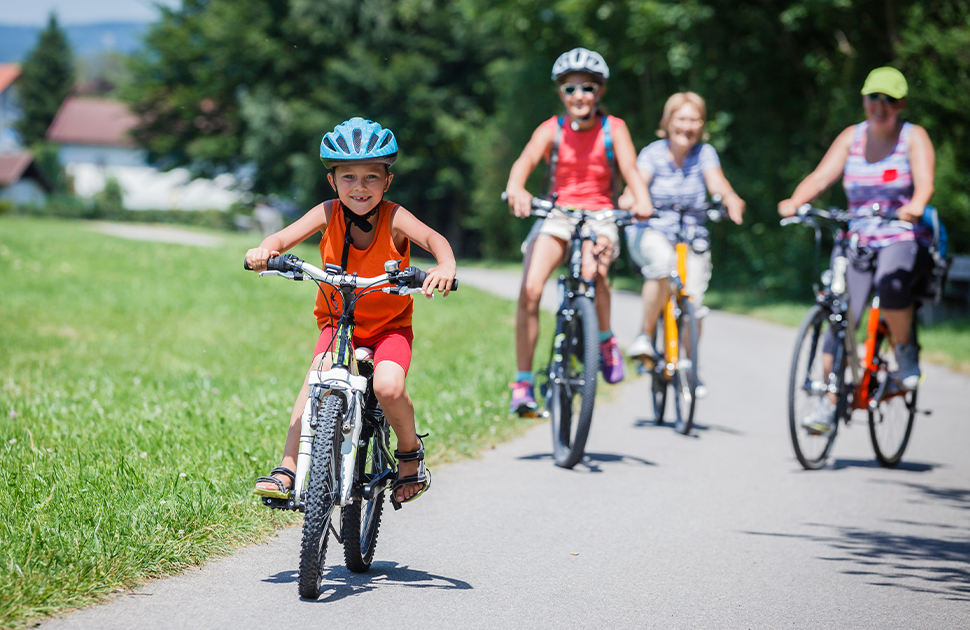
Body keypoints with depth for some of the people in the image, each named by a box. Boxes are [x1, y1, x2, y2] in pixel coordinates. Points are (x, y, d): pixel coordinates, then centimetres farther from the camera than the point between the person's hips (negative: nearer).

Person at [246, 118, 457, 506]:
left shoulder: (393, 218, -17)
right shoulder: (329, 214, -12)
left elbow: (432, 238, -34)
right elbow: (285, 237, -24)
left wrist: (446, 266, -57)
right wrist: (264, 251, -48)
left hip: (390, 324, -1)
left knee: (387, 386, -27)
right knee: (318, 373, -27)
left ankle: (410, 451, 4)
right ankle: (288, 469, -25)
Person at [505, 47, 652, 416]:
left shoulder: (613, 129, -2)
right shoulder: (551, 130, -3)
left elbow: (630, 169, -16)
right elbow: (525, 160, -21)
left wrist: (642, 200, -39)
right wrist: (515, 188, -44)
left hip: (599, 217, -1)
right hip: (556, 216, 1)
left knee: (593, 270, -33)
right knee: (530, 290, -20)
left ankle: (605, 340, -3)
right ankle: (522, 384, -11)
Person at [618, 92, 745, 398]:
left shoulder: (704, 153, -1)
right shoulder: (653, 153, -4)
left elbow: (716, 181, -18)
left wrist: (731, 198, -40)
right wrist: (630, 200, -43)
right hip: (651, 232, -2)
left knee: (693, 301, -12)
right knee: (663, 262, -36)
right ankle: (645, 336, -20)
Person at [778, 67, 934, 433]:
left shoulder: (913, 137, -1)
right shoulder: (852, 137, 8)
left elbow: (925, 182, -18)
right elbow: (821, 176, -2)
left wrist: (915, 206, -41)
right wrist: (795, 201, -22)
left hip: (906, 240, -3)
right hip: (858, 240, 3)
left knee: (890, 282, -36)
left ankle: (906, 351, -10)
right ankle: (829, 403, -5)